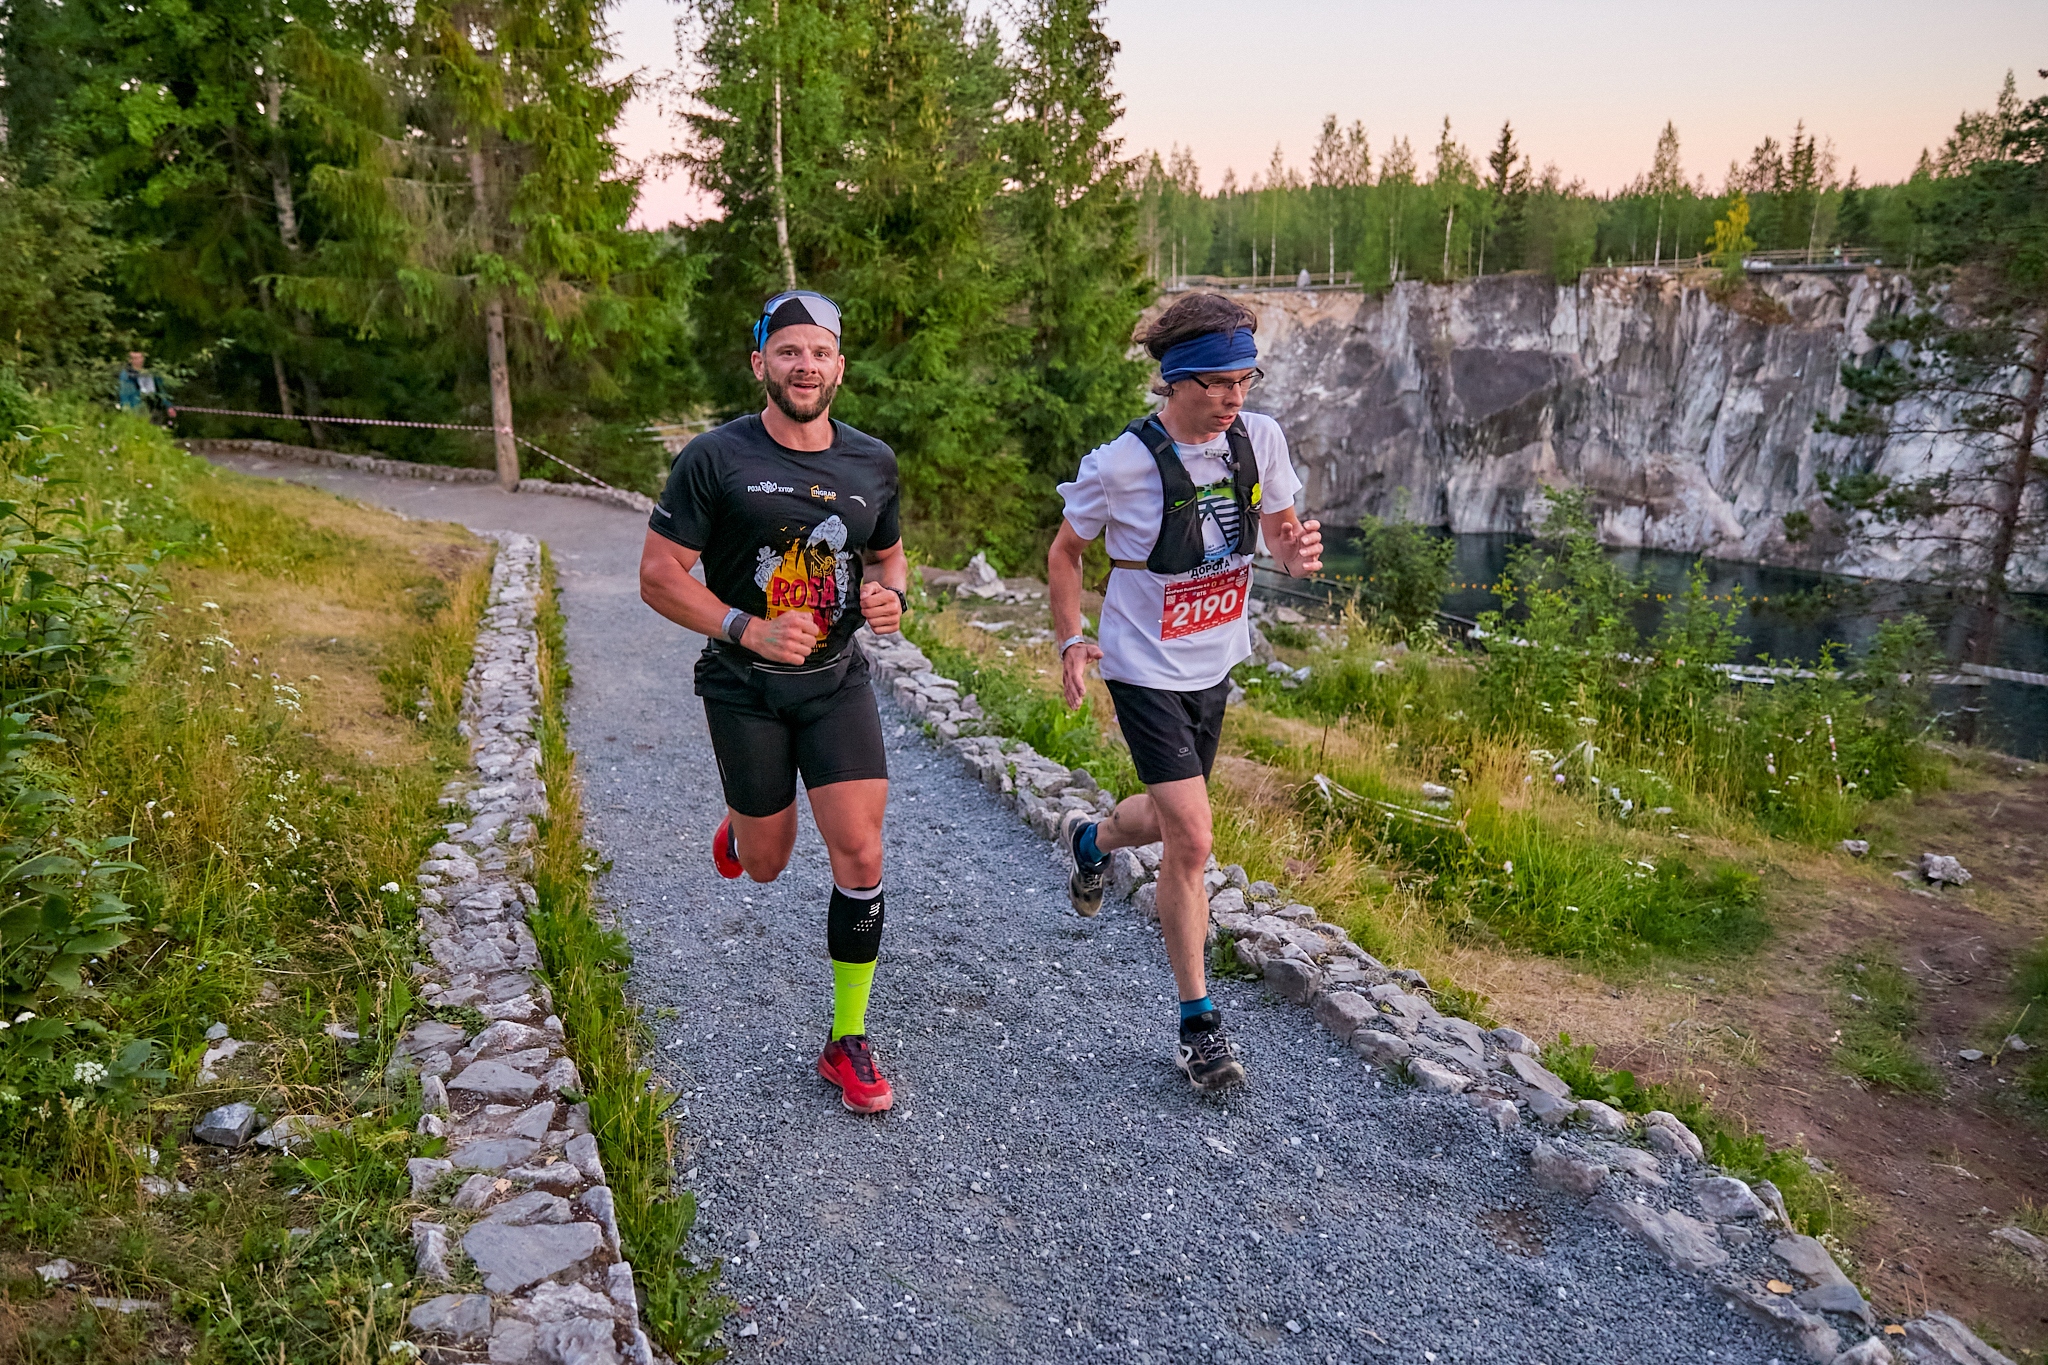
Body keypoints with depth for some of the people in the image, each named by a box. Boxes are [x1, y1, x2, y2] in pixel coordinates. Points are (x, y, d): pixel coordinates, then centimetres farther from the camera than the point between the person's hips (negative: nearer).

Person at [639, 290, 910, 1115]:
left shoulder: (872, 464, 2)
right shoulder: (716, 458, -10)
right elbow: (658, 575, -10)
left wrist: (891, 594, -7)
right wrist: (750, 629, -24)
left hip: (837, 682, 2)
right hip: (745, 687, -2)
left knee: (860, 855, -7)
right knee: (767, 865, 11)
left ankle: (847, 1044, 9)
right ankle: (740, 825, 51)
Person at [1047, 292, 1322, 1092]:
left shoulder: (1259, 439, -7)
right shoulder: (1121, 464, -19)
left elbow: (1278, 534, 6)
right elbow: (1065, 552, -3)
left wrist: (1297, 552, -18)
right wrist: (1071, 642, -14)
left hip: (1215, 664, 6)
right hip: (1146, 670, -6)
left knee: (1171, 819, 21)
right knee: (1191, 840, -11)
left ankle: (1090, 840, 58)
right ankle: (1199, 1021, 6)